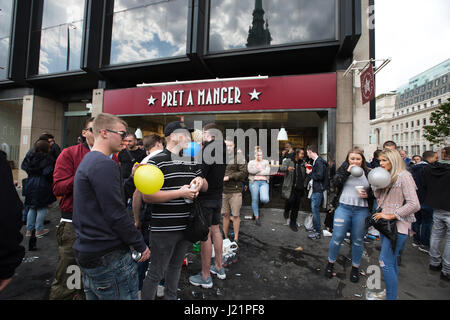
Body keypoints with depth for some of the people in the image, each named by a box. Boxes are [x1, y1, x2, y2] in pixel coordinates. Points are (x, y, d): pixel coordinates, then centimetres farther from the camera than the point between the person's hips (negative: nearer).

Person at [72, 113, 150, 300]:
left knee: (94, 295, 23)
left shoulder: (87, 161, 13)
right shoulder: (105, 165, -20)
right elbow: (116, 214, -22)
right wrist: (141, 245, -13)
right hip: (108, 256, -10)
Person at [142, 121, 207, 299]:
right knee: (156, 272, 8)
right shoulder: (156, 161, -12)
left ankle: (171, 296, 45)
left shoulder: (192, 161, 9)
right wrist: (180, 193, -22)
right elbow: (147, 196, -19)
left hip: (186, 226, 7)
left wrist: (200, 181, -6)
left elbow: (205, 187, 18)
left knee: (176, 266, 25)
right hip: (164, 229, -7)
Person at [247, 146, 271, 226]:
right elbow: (250, 170, -9)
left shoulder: (266, 162, 14)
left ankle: (263, 198, 19)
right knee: (255, 200, 1)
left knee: (265, 199, -19)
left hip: (264, 182, 0)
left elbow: (267, 172, -2)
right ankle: (256, 217, 15)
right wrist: (260, 169, -3)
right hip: (254, 182, 0)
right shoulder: (251, 162, 12)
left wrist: (256, 172, -6)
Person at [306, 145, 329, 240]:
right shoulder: (316, 161, 13)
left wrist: (310, 173, -12)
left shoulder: (319, 162, -18)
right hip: (315, 189, 10)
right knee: (314, 209, 18)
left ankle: (318, 233, 6)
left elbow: (319, 176, -25)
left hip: (318, 190, -10)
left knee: (315, 210, -4)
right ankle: (315, 228, 32)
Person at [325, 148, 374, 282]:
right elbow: (335, 183, -10)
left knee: (358, 240, 11)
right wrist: (347, 171, -15)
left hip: (361, 210, 1)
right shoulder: (344, 169, 3)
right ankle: (330, 263, 22)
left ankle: (355, 268, 31)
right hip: (343, 207, -1)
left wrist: (368, 195, -9)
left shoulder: (368, 173, 5)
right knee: (337, 237, 1)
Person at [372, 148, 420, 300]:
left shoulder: (403, 176, -12)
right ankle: (392, 290, 30)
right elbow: (379, 199, 14)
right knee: (391, 260, 17)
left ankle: (391, 297, 4)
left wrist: (390, 216, -16)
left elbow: (414, 204, -18)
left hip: (397, 225, -8)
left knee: (385, 262, -8)